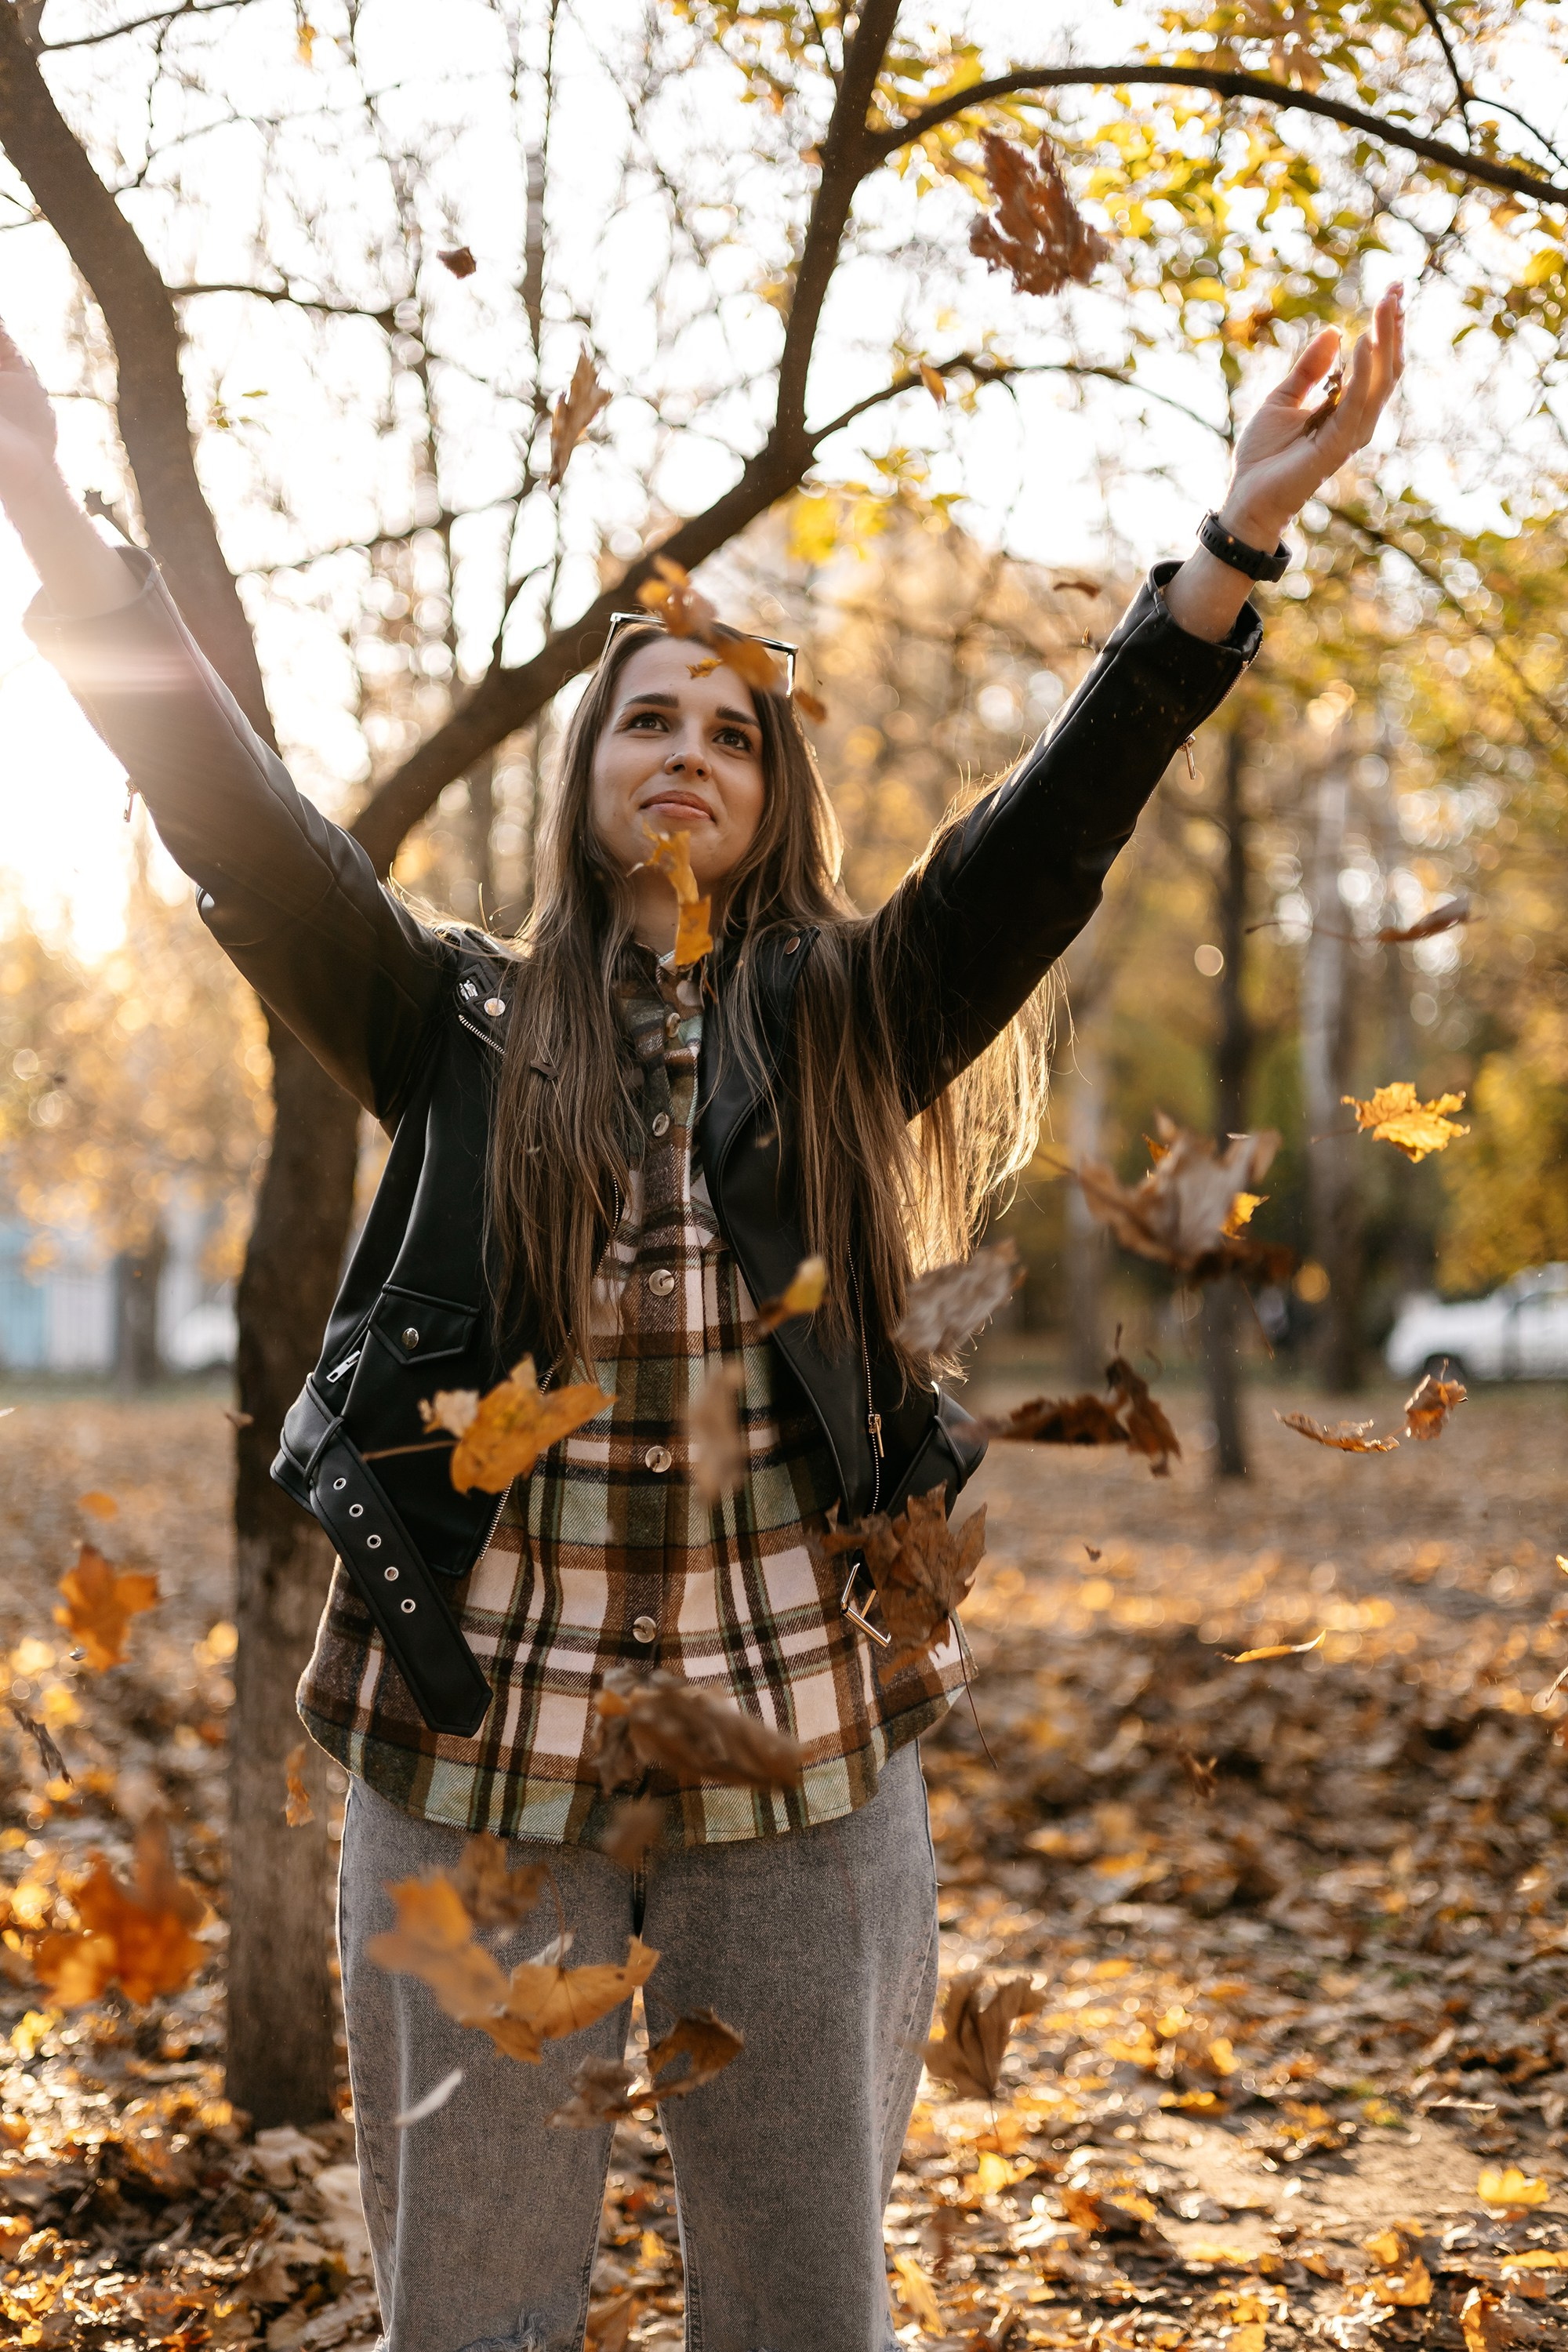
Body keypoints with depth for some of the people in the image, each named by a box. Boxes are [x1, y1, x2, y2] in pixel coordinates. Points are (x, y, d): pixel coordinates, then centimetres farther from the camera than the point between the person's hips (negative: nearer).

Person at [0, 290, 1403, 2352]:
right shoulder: (460, 1026, 4)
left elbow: (1053, 826, -6)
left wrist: (1230, 552, -15)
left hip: (806, 1755, 1)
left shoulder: (845, 1026, 5)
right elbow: (234, 818, -5)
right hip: (474, 1752, 0)